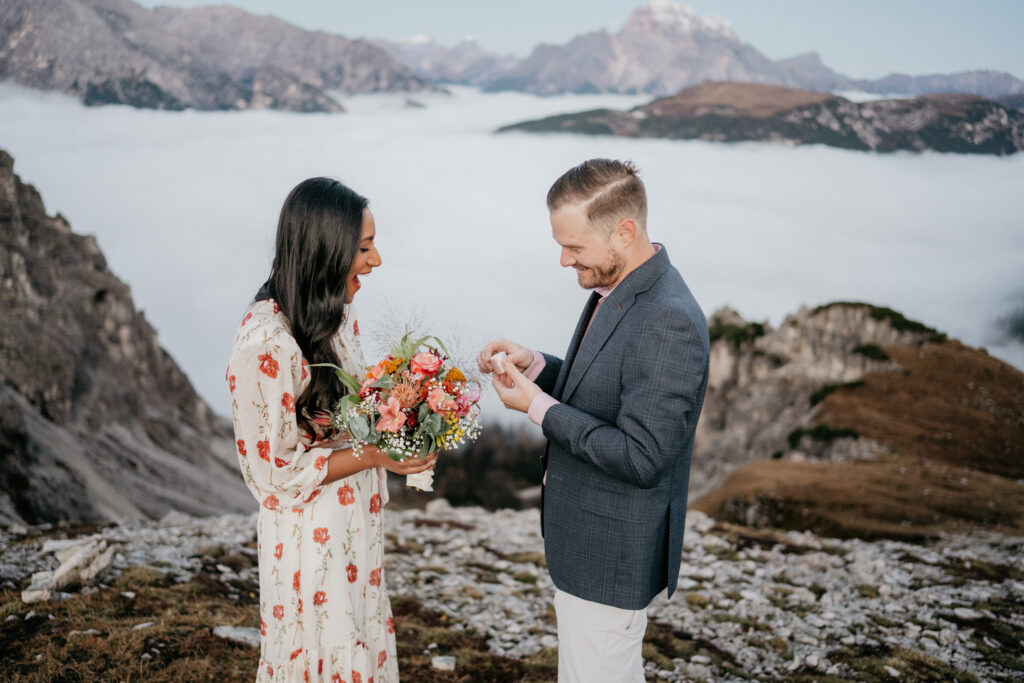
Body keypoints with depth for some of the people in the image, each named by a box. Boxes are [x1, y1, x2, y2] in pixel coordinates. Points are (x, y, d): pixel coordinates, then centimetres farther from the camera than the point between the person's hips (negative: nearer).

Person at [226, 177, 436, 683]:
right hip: (308, 533, -8)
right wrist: (376, 456, -20)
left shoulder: (336, 312, 1)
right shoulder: (266, 343, -26)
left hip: (355, 522, 8)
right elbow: (276, 470, -19)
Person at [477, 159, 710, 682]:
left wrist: (539, 407, -22)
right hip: (586, 541, 9)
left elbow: (641, 458, -28)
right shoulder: (617, 289, 3)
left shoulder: (669, 321, -28)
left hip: (612, 560, -9)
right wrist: (535, 365, -2)